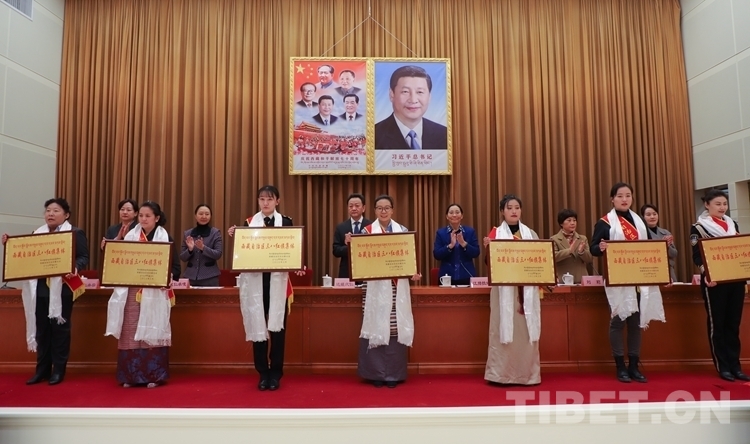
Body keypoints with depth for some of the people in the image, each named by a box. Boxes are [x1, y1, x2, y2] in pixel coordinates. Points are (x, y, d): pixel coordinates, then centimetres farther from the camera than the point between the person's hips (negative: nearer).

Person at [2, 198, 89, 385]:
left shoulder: (76, 233, -3)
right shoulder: (37, 233, 15)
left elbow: (83, 257, -9)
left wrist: (75, 269, -28)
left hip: (62, 287, -5)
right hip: (40, 288, 5)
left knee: (60, 328, 2)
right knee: (42, 329, 10)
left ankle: (58, 370, 12)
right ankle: (42, 369, 20)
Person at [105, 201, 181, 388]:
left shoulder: (165, 237, -1)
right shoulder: (131, 236, 9)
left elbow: (175, 265, -5)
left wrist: (168, 278, -22)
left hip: (155, 293, -3)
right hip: (132, 291, 4)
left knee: (152, 332, 0)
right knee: (130, 332, 5)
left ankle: (153, 375, 8)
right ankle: (130, 375, 16)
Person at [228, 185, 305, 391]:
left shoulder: (286, 222, 5)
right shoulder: (248, 223, 8)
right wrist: (235, 236, -11)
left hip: (278, 281, -1)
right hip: (255, 282, 1)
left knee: (277, 326, 2)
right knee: (257, 325, 5)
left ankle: (276, 373, 15)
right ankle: (263, 373, 18)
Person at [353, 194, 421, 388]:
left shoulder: (402, 230, 8)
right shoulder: (367, 231, 4)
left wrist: (414, 272, -9)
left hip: (397, 286, 1)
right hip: (374, 286, -1)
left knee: (395, 327, 1)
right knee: (375, 326, 0)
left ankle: (393, 374, 13)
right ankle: (376, 373, 13)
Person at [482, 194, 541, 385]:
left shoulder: (530, 233, 12)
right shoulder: (496, 233, 4)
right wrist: (488, 247, -20)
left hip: (527, 289, 3)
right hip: (504, 289, -3)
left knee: (527, 329, 3)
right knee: (504, 328, -2)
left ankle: (528, 373, 13)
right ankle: (502, 373, 6)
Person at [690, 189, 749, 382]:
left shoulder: (733, 225, 14)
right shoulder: (698, 227, -3)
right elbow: (697, 256, -9)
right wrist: (706, 274, -25)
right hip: (714, 281, -5)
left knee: (734, 323, 8)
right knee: (717, 323, 1)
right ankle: (723, 367, 8)